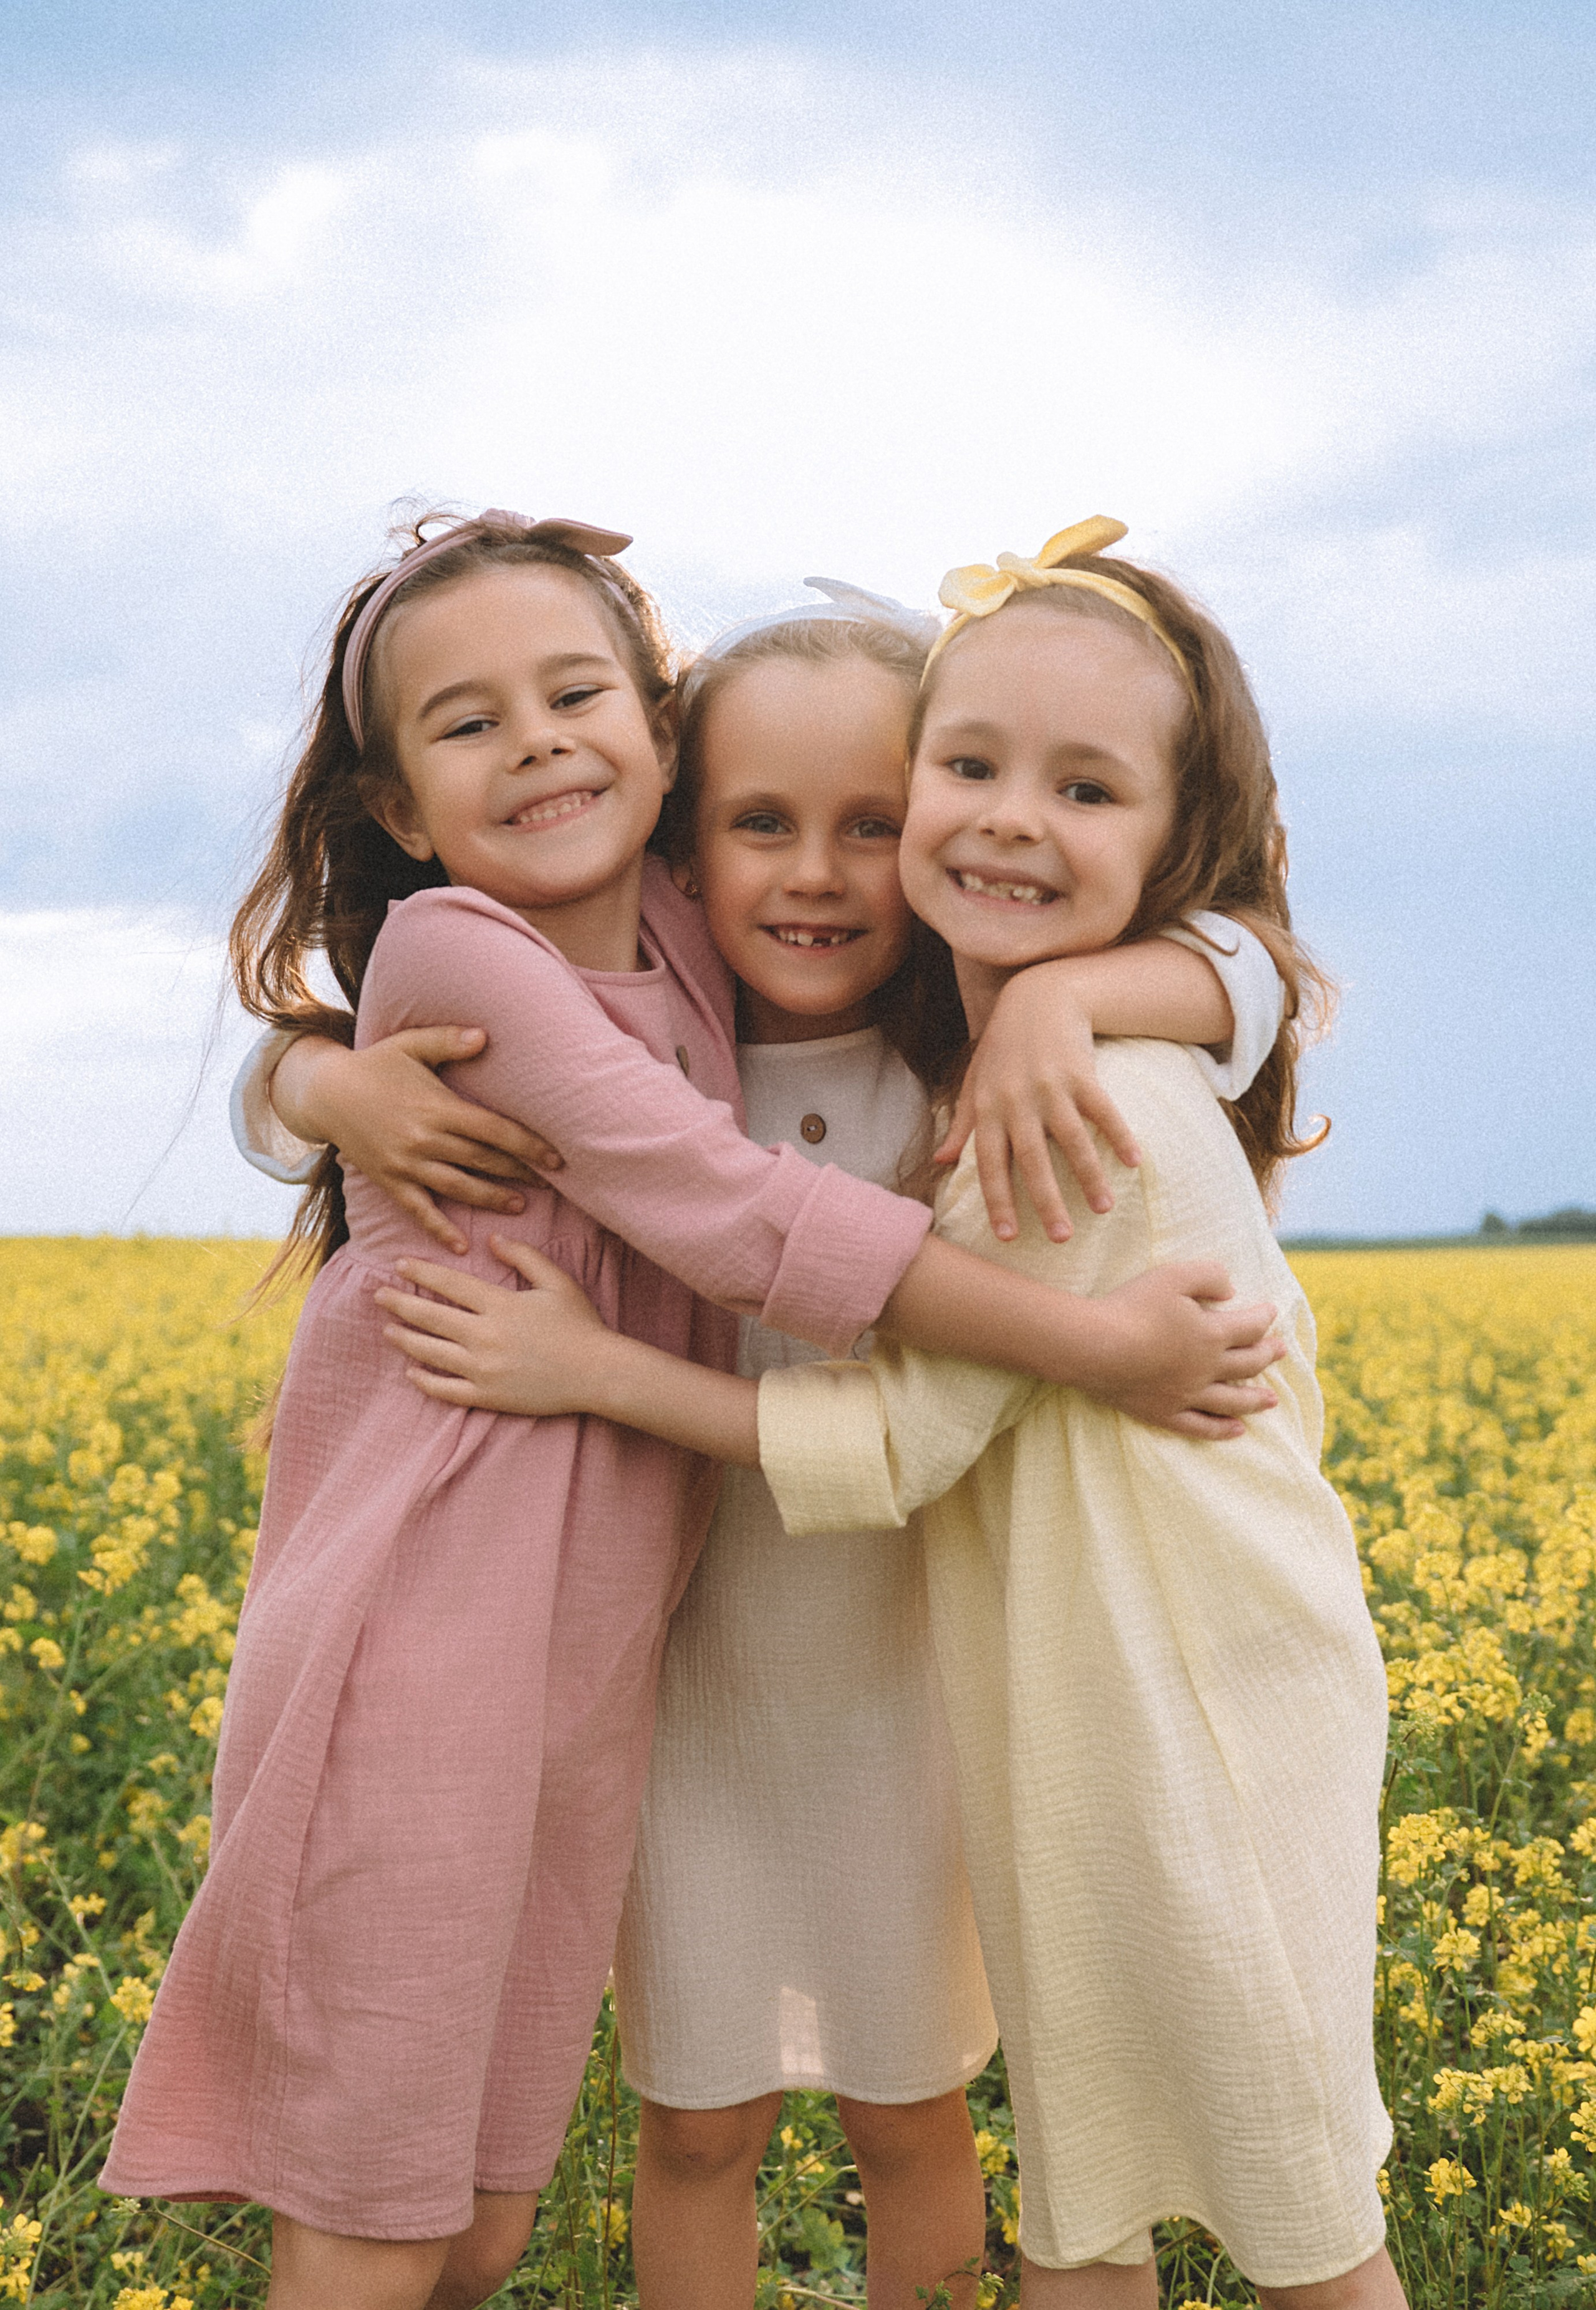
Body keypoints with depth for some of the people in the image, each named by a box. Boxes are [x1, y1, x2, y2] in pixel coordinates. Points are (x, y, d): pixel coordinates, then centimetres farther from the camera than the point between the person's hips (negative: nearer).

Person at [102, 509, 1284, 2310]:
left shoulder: (689, 951, 8)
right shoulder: (445, 953, -11)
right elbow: (731, 1217, -18)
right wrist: (1095, 1346, -18)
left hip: (596, 1681, 6)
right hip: (414, 1669, -6)